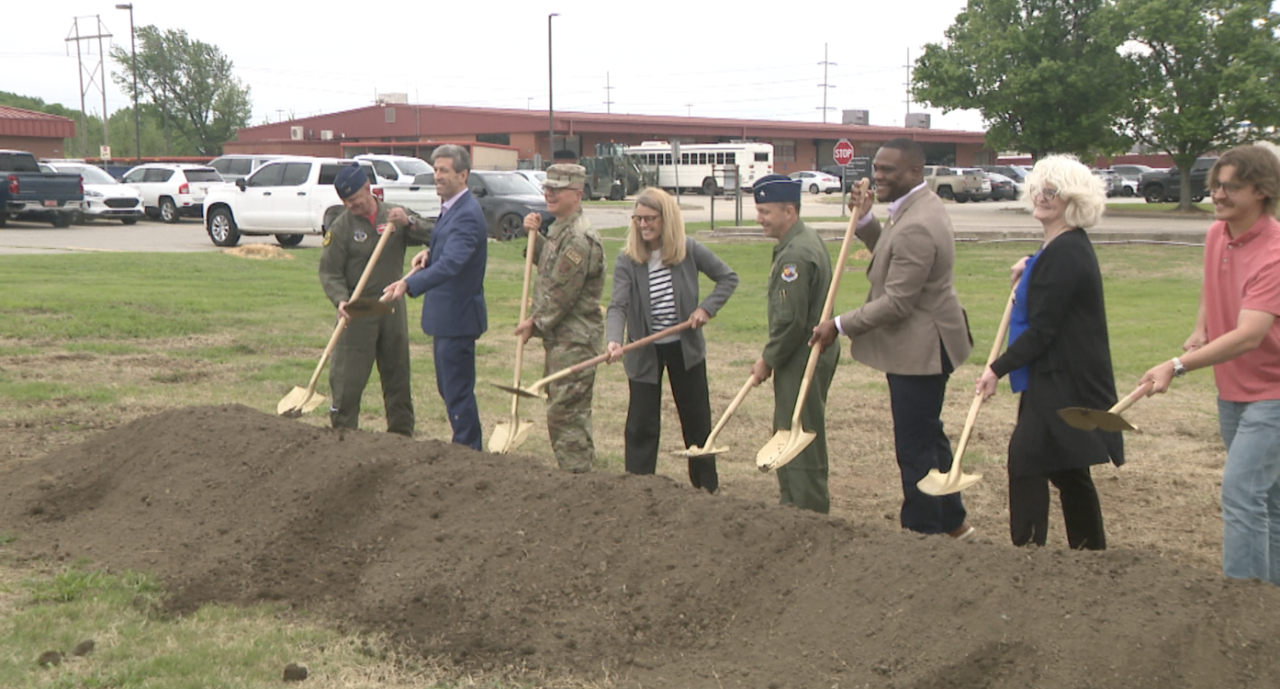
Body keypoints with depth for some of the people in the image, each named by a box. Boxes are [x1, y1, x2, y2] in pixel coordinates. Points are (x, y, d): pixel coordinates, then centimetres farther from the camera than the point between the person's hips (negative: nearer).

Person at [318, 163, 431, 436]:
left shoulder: (395, 214, 4)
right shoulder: (341, 227, -5)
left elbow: (433, 237, -3)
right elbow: (329, 272, -7)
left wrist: (409, 223, -19)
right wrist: (341, 300, -23)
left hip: (393, 306, 3)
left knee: (398, 374, 12)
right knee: (347, 377, -4)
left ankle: (402, 431, 23)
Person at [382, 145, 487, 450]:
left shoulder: (467, 215, -21)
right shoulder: (450, 208, 12)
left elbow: (450, 263, -34)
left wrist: (409, 284, -45)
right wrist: (429, 253, 2)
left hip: (458, 316, -11)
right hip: (445, 314, 11)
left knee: (458, 391, -2)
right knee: (447, 388, 19)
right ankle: (469, 445, 31)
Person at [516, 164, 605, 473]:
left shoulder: (580, 238, -19)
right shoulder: (560, 228, 13)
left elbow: (562, 294, -20)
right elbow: (548, 262, 26)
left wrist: (536, 323, -9)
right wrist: (535, 235, 10)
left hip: (574, 341, -10)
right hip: (559, 336, 10)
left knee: (565, 412, -8)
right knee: (560, 410, 16)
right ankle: (577, 472, 25)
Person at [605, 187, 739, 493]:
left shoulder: (689, 250, -8)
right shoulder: (626, 261, -12)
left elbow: (728, 277, 2)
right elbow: (617, 305, -22)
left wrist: (707, 308, -12)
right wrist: (613, 340, -40)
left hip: (685, 347, 1)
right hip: (644, 351, -1)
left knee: (697, 420, 11)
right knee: (641, 424, 1)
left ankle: (707, 488, 26)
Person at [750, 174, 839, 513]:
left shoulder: (795, 255, -22)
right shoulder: (806, 239, 12)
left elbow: (791, 320, -25)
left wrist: (768, 360, -12)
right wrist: (771, 357, 17)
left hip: (803, 361, -11)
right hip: (806, 355, 11)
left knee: (802, 442, -3)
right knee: (787, 436, 19)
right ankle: (791, 504, 29)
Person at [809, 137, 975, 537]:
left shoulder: (916, 227, -26)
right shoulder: (919, 206, 8)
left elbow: (896, 303, -25)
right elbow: (889, 258, 19)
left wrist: (840, 326, -17)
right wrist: (864, 222, 3)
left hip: (919, 350, -11)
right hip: (920, 344, 11)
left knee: (916, 447, -1)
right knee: (929, 435, 21)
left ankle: (923, 530, 11)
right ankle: (952, 521, 34)